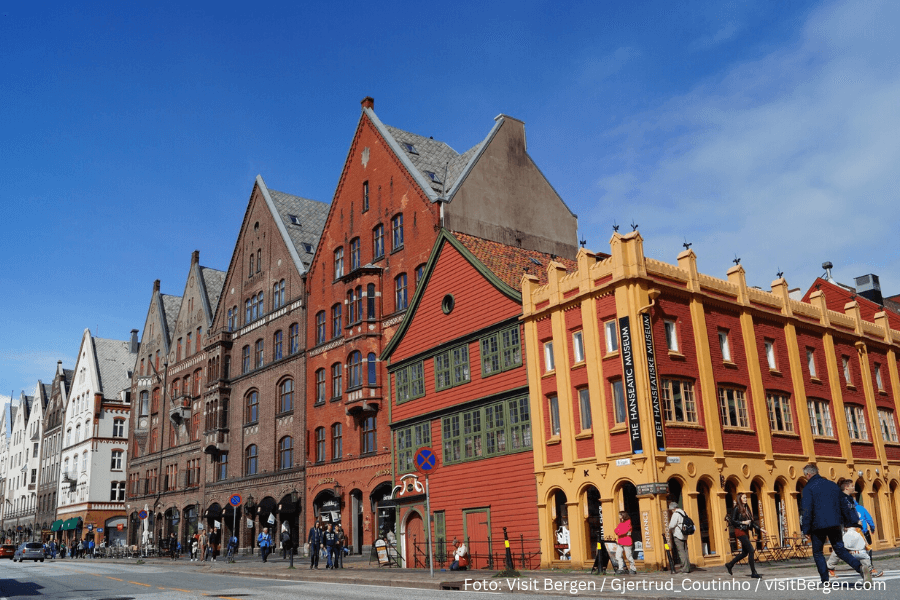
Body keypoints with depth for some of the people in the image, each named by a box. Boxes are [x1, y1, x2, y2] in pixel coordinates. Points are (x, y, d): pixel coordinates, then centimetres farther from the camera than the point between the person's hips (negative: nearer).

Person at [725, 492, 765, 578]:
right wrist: (743, 522, -18)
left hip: (746, 532, 8)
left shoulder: (747, 508, 14)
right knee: (751, 550, -13)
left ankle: (729, 564, 26)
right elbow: (733, 521, -11)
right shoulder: (736, 509, -8)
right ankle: (753, 573, -8)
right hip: (740, 532, -8)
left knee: (745, 552, 11)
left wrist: (760, 528, 12)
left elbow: (752, 521, 18)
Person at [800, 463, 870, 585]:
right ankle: (861, 568, -14)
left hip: (818, 525, -5)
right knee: (840, 550, 9)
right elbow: (843, 505, 17)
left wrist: (806, 530, -10)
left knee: (817, 553, 9)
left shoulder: (808, 488, -7)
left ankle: (825, 581, 3)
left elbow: (806, 511, -13)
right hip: (835, 524, 5)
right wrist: (849, 522, 25)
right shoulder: (833, 485, 12)